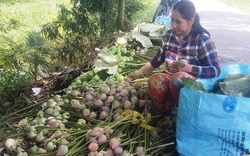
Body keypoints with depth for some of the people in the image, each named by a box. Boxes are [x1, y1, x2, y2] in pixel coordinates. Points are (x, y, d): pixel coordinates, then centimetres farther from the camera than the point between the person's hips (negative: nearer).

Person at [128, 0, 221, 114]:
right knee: (154, 81, -32)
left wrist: (189, 68, -29)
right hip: (170, 78, 4)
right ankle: (166, 111, -5)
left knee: (179, 78, -39)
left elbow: (215, 70, -14)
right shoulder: (169, 35, 4)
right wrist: (139, 73, 16)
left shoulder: (202, 39, -11)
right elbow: (158, 59, 18)